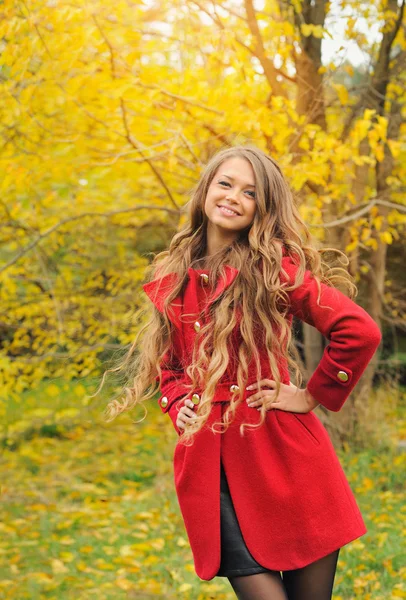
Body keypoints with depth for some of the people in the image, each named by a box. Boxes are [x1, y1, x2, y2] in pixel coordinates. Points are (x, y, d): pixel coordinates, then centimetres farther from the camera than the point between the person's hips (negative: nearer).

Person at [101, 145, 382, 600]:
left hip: (282, 451, -3)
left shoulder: (274, 266, -5)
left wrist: (313, 395, -7)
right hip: (208, 463, 3)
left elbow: (359, 332, -12)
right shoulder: (173, 277, 9)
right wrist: (178, 402, 5)